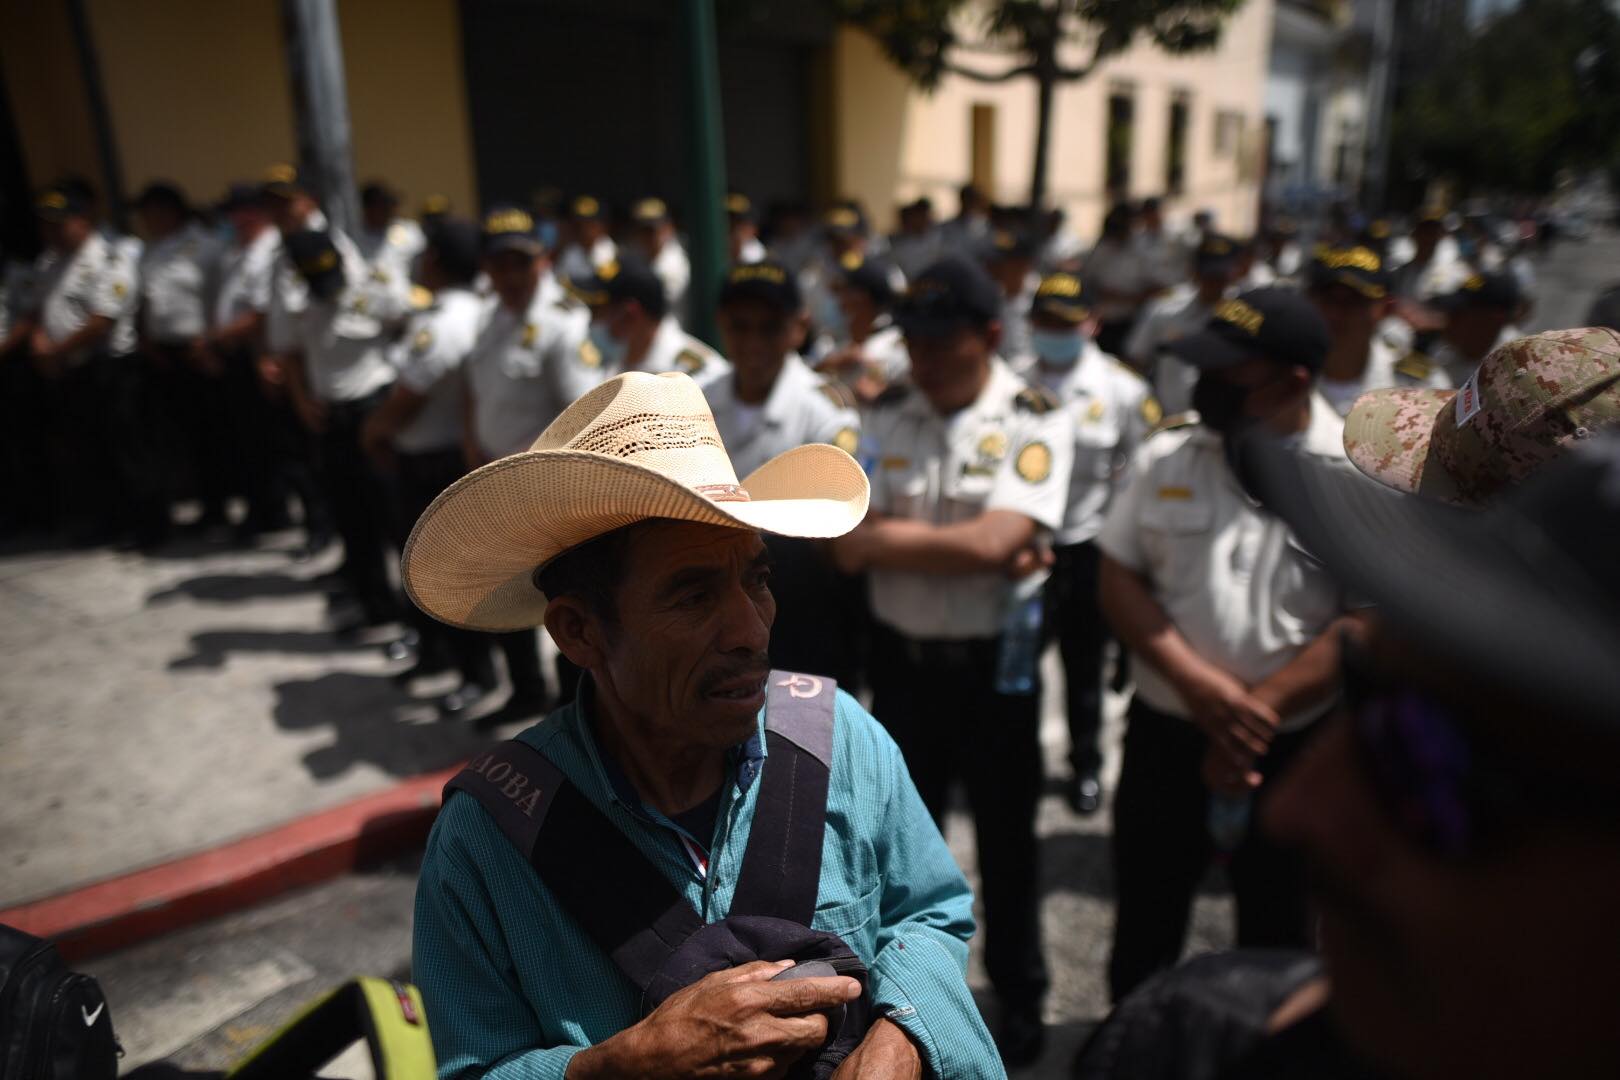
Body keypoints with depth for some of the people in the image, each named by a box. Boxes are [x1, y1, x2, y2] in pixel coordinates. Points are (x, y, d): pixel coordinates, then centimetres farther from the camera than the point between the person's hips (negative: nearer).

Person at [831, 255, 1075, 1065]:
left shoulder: (1036, 422, -14)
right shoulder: (886, 414, -3)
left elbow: (993, 543, -27)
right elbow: (846, 551, -9)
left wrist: (885, 536, -16)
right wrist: (957, 548, -19)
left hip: (993, 662, -3)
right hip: (900, 655, 4)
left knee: (1006, 833, 16)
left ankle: (1019, 994, 40)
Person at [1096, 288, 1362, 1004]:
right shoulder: (1166, 457, -1)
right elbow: (1118, 578, -3)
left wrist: (1255, 712, -18)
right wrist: (1200, 686, -15)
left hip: (1295, 749, -2)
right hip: (1166, 732, 2)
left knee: (1275, 930, 18)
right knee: (1144, 923, 17)